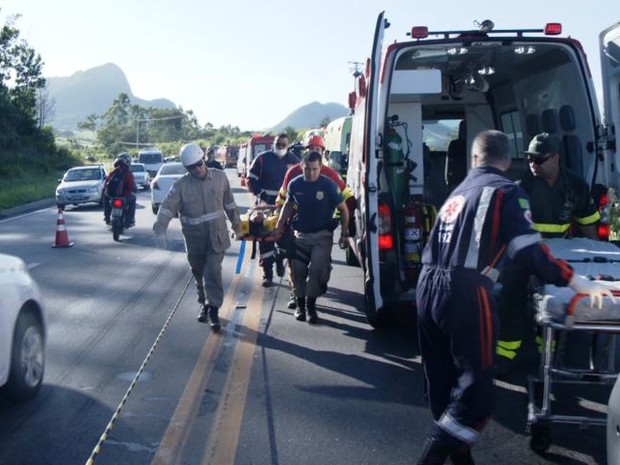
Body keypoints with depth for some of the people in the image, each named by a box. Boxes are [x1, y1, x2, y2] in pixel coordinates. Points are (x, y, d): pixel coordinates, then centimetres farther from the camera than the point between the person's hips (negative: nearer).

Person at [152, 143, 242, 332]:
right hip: (194, 239, 1)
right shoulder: (181, 185, -8)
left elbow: (229, 204, 7)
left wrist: (237, 226, 15)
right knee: (199, 274, 14)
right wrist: (160, 230, -32)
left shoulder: (219, 177, -3)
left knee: (213, 272, -11)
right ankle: (205, 304, 33)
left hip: (217, 236, -1)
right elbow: (167, 208, -17)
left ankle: (213, 309, -2)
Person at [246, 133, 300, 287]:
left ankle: (280, 259, 33)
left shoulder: (294, 161, 4)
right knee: (265, 238, -3)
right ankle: (267, 273, 2)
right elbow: (251, 179, 1)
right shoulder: (262, 158, -1)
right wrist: (260, 196, -9)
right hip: (265, 204, -1)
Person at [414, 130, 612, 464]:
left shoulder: (458, 192, 22)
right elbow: (529, 252, -10)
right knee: (475, 390, -2)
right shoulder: (506, 191, 1)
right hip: (464, 296, -8)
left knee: (443, 384, 16)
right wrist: (579, 284, -7)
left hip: (428, 288, 8)